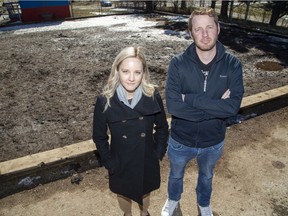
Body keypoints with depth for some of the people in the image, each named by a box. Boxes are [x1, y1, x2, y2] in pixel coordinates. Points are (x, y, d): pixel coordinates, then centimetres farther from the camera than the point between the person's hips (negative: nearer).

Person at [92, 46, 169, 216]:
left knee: (145, 192, 30)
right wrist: (109, 163, -7)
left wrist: (158, 154, -3)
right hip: (121, 164, -1)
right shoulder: (105, 101, -21)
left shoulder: (153, 96, -19)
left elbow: (162, 128, -3)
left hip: (147, 162, 1)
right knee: (124, 194, 28)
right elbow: (99, 136, -8)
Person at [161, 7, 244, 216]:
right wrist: (216, 107, -26)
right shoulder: (178, 63, -20)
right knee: (176, 174, 28)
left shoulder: (232, 64, -16)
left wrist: (190, 98, -29)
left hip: (213, 142, 1)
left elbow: (233, 107, -26)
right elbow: (173, 106, -29)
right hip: (181, 140, 0)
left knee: (206, 176, 30)